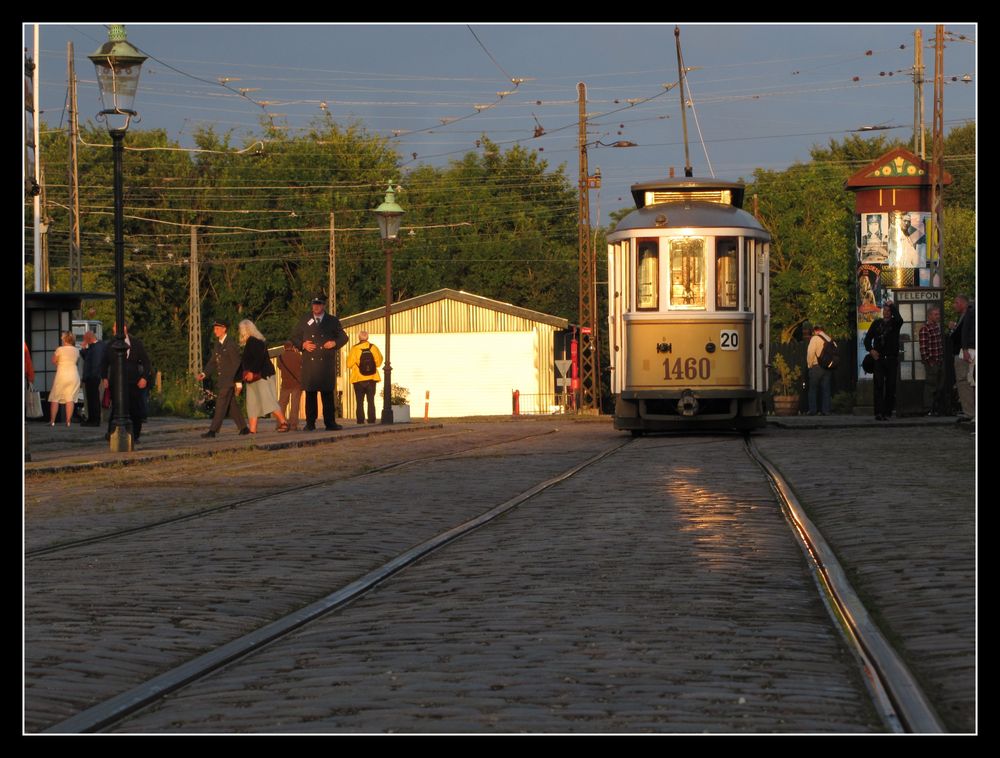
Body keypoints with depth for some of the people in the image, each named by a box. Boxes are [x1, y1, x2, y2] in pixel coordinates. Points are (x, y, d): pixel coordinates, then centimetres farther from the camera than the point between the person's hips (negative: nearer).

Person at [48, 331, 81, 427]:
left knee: (55, 399, 5)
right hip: (74, 375, 3)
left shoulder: (60, 349, -7)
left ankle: (52, 421, 1)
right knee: (70, 399, 2)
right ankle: (68, 421, -3)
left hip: (62, 375, -3)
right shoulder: (76, 350, 4)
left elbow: (53, 362, 2)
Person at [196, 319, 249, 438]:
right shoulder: (216, 344, 13)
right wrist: (204, 373, -2)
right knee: (231, 405, 12)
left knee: (221, 405, -12)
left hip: (229, 379, -9)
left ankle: (212, 430, -16)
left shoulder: (231, 344, -13)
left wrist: (238, 382, -15)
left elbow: (237, 364, -13)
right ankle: (244, 428, 19)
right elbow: (213, 361, 14)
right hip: (221, 379, 9)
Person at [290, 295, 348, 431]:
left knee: (328, 392, -1)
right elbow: (294, 337, 15)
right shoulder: (304, 320, 13)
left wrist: (335, 343, -5)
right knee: (310, 393, -2)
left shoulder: (333, 321, 12)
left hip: (327, 363, 0)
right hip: (309, 362, 0)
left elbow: (343, 337, 15)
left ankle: (330, 422, 2)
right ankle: (310, 423, 1)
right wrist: (303, 345, -4)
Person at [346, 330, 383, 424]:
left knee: (360, 401, 3)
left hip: (359, 380, -2)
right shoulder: (373, 348, -3)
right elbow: (378, 362, 3)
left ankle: (360, 419, -3)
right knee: (371, 400, 8)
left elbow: (349, 364, -8)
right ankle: (371, 419, 3)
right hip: (371, 379, 2)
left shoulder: (355, 349, -9)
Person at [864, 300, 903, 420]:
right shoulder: (876, 323, 12)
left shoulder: (895, 323, 6)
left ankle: (887, 412, 4)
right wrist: (870, 350, -3)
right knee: (879, 385, -9)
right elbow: (868, 338, 14)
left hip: (892, 359, -1)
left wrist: (892, 305, -10)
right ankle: (879, 412, -15)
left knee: (890, 386, 0)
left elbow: (899, 319, -19)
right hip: (878, 358, 1)